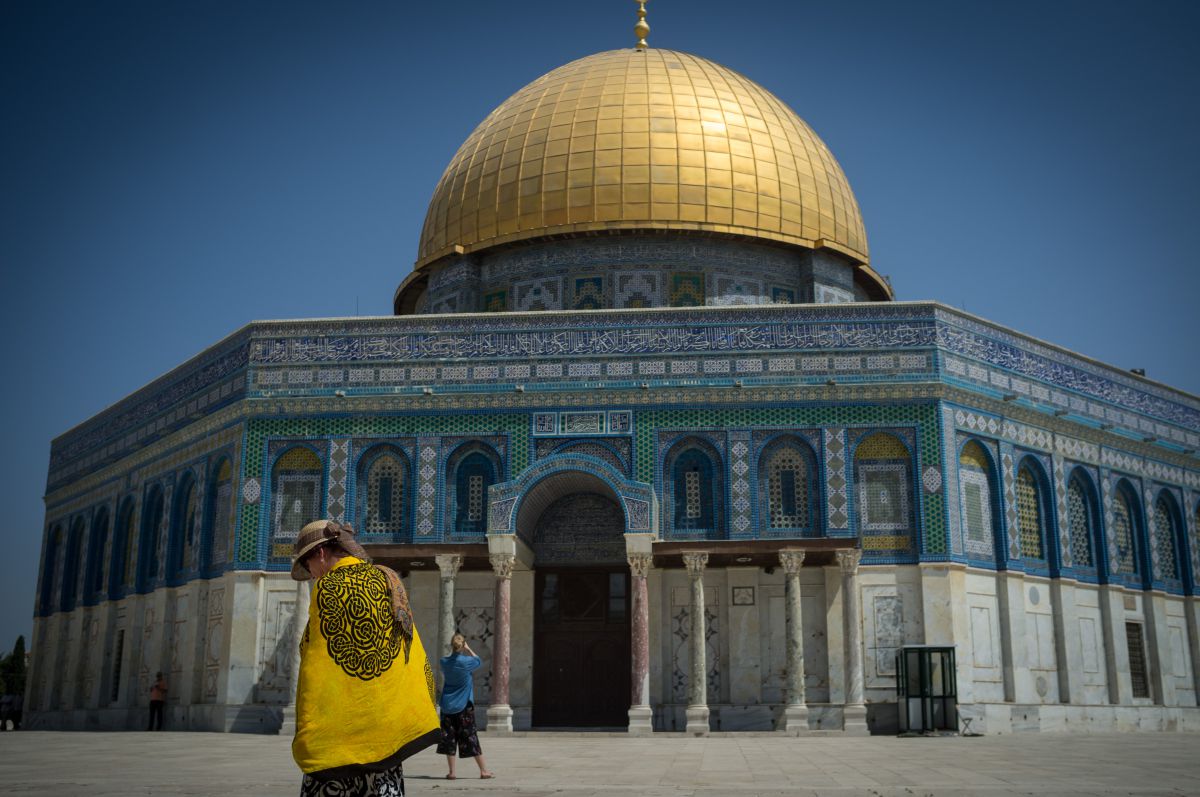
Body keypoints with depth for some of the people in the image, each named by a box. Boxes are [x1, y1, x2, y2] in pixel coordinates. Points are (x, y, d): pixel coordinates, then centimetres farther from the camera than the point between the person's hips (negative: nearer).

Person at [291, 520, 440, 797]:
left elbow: (317, 668, -13)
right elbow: (414, 656, 11)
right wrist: (418, 708, 16)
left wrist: (306, 734, -10)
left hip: (343, 723, -6)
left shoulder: (330, 587, -8)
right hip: (389, 722, 7)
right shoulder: (388, 581, 11)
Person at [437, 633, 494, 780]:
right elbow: (478, 661, 9)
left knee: (448, 738, 6)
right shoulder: (466, 662, -13)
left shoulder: (444, 662, -5)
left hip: (447, 705, 2)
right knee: (470, 737, 4)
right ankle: (483, 770, 8)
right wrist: (468, 649, 14)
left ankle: (451, 772, 4)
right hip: (464, 706, -2)